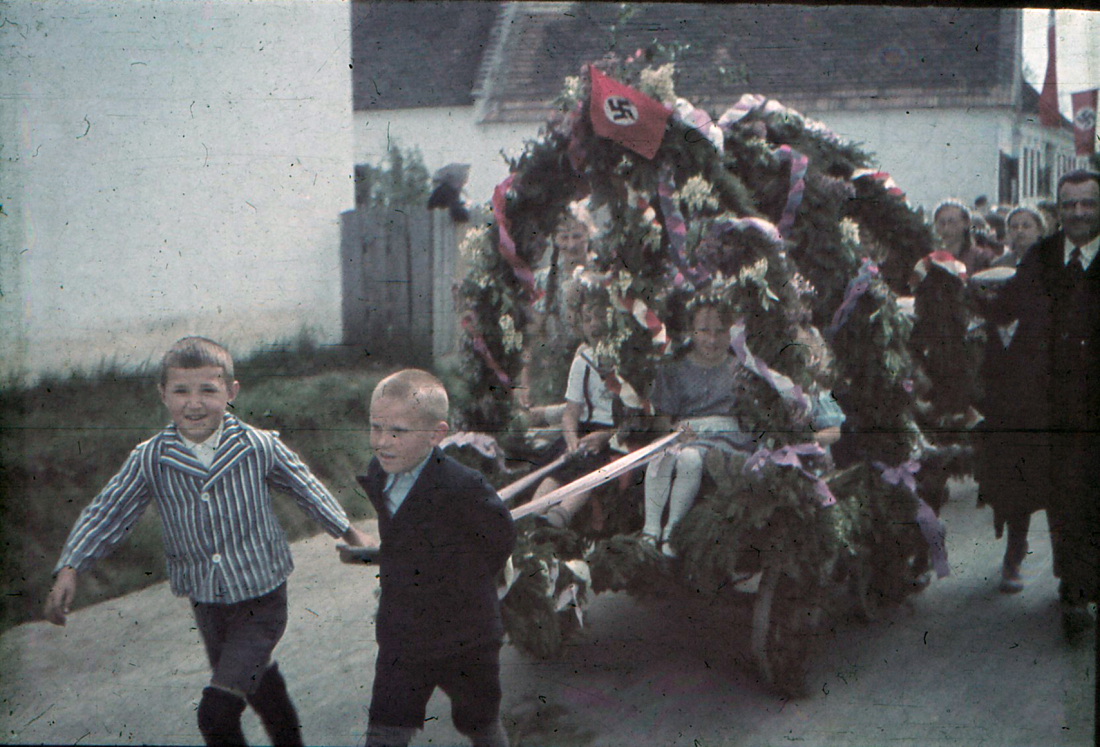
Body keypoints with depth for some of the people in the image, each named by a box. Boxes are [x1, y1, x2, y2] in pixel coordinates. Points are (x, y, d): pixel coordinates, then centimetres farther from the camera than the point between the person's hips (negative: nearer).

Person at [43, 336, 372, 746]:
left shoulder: (259, 446, -13)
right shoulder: (150, 459, -10)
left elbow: (306, 489, 2)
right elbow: (106, 513, -1)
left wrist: (350, 533, 14)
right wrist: (70, 568, -12)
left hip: (261, 602, -3)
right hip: (206, 605, 4)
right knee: (258, 682, 24)